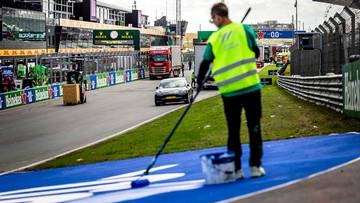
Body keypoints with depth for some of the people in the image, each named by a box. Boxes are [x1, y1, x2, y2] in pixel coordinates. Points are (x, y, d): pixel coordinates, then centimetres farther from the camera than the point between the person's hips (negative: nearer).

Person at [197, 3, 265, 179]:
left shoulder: (214, 38, 1)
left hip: (229, 90, 1)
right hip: (251, 85, -1)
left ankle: (236, 169, 11)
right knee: (254, 126, 7)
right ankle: (255, 166, 5)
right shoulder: (244, 29, -2)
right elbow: (256, 53, 4)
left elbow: (205, 64, 6)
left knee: (233, 130, 10)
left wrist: (199, 83, 22)